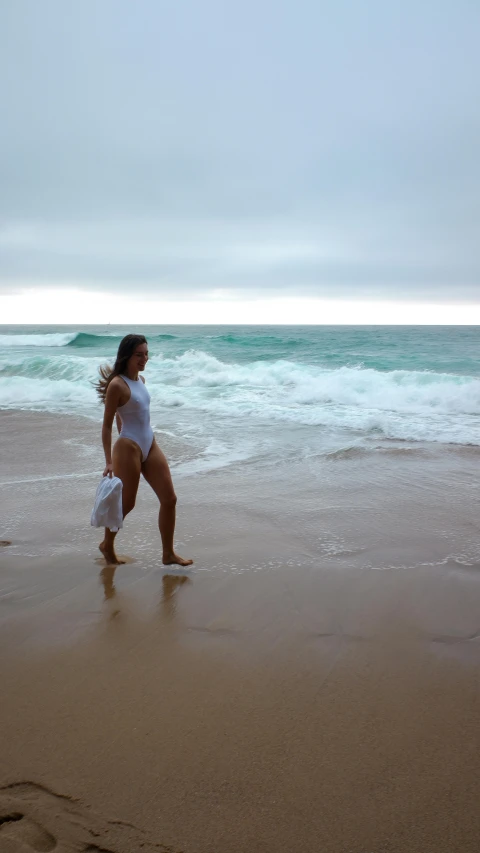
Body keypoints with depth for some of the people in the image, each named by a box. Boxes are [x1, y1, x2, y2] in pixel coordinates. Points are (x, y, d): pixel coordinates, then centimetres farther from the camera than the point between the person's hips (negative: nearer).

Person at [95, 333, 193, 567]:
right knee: (126, 503, 6)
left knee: (169, 499, 4)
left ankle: (168, 554, 14)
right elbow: (107, 425, -13)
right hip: (128, 448, -8)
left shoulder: (140, 379, 8)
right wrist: (109, 462, -16)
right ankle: (107, 545, 32)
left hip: (150, 445, 8)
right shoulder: (117, 384, -15)